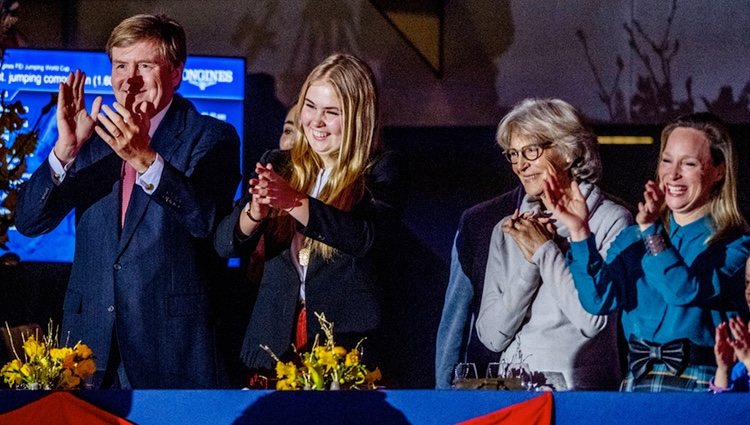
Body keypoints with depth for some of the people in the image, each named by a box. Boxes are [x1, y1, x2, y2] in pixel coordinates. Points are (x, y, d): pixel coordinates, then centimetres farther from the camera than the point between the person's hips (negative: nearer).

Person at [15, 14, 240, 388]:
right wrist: (66, 149, -15)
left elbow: (207, 220, -19)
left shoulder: (212, 139, -1)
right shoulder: (91, 136, 10)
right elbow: (29, 222, 1)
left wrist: (144, 158, -32)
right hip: (91, 337, 3)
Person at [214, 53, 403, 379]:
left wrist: (293, 202, -30)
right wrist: (255, 212, -21)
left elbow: (362, 236, -19)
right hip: (274, 337, 3)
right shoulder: (277, 166, 10)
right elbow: (225, 244, 1)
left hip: (344, 337, -3)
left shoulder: (377, 173, 1)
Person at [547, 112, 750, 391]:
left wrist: (651, 230, -22)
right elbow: (600, 300, 1)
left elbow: (686, 290, -14)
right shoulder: (633, 239, 16)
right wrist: (579, 232, -8)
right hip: (637, 383, 3)